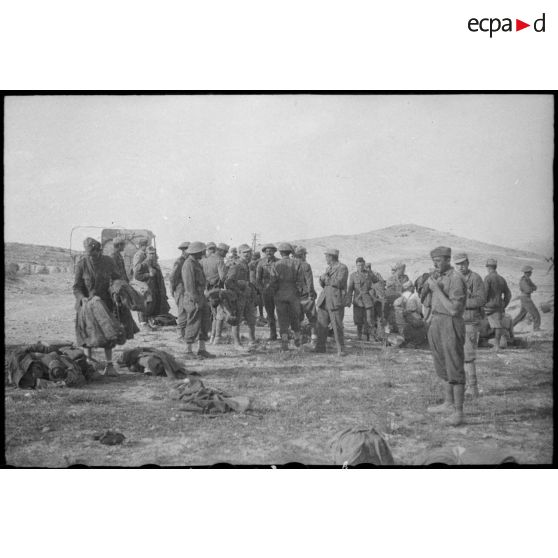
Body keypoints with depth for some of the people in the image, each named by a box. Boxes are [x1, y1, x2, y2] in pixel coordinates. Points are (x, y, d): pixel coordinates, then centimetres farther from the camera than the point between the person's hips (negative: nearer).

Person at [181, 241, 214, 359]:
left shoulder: (196, 263, 17)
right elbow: (189, 284, -20)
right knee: (193, 325, -4)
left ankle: (201, 350, 15)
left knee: (205, 324, 10)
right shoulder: (189, 264, -14)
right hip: (193, 300, -10)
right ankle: (188, 351, 4)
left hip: (200, 297, 10)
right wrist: (196, 300, -22)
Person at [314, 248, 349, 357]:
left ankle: (341, 350, 1)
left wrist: (326, 279, -5)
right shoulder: (328, 268, 19)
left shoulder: (342, 268, -6)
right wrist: (322, 279, -1)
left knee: (337, 325, -7)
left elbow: (338, 283, -17)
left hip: (336, 300, -8)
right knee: (321, 324, 7)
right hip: (324, 299, 8)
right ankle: (320, 347, 16)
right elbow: (323, 284, 20)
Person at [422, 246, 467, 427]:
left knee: (455, 369, -7)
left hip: (451, 325, -9)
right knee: (444, 366, 17)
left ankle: (458, 412, -4)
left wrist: (437, 289, -20)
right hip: (436, 323, 9)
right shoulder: (436, 276, 10)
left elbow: (454, 309, -22)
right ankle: (448, 404, 29)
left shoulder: (456, 280, -16)